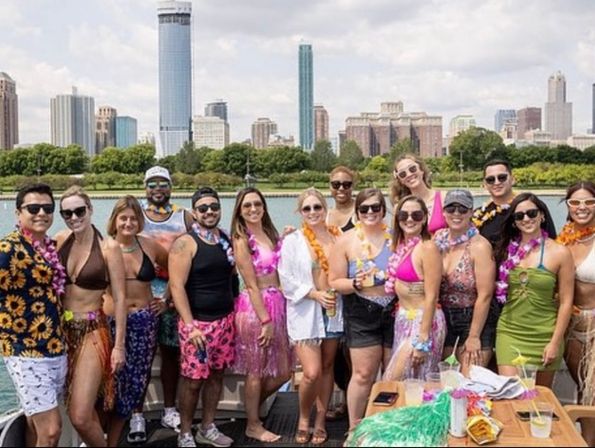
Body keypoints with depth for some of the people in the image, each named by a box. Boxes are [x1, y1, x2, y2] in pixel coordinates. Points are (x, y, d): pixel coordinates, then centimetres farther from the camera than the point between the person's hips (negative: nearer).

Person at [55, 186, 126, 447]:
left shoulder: (109, 247, -9)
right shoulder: (59, 241, 2)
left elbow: (119, 298, -8)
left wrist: (119, 345, -8)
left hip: (92, 331, -4)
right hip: (62, 330, 4)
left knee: (80, 417, -11)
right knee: (82, 410, 16)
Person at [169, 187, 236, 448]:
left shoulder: (226, 240, 8)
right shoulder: (185, 243, -11)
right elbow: (176, 286, -16)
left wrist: (233, 312, 9)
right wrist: (190, 325, -21)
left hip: (225, 319, 6)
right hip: (197, 322, -6)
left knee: (216, 374, 13)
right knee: (193, 379, 0)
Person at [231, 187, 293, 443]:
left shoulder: (270, 233, 10)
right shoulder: (242, 240, -10)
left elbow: (279, 272, 12)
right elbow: (251, 285, -14)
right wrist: (266, 320, -15)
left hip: (277, 305, 7)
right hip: (254, 307, -7)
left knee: (282, 371, 14)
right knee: (256, 372, 7)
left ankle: (252, 405, 37)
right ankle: (253, 425, 24)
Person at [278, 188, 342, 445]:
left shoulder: (338, 238, 3)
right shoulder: (292, 241, -4)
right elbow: (286, 280, -6)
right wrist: (316, 294, -14)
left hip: (333, 310, 3)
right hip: (305, 313, -3)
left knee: (327, 367, 11)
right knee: (311, 373, -10)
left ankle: (320, 421, 26)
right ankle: (304, 418, 17)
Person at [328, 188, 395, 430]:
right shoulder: (346, 241, -4)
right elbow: (334, 282, -3)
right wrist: (356, 283, -21)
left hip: (395, 313, 2)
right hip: (361, 317, -2)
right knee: (363, 374, -3)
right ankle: (354, 429, 14)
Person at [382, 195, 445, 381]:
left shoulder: (427, 248, -16)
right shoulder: (401, 246, 7)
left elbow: (431, 297, -18)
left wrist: (422, 340, -19)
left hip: (423, 321, -7)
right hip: (403, 319, 7)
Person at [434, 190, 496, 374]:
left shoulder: (479, 246, -17)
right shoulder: (438, 238, 0)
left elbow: (485, 295, -16)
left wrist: (474, 337, -13)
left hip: (475, 318, -5)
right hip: (443, 317, 5)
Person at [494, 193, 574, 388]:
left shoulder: (560, 253, -6)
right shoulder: (507, 249, 3)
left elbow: (566, 302, -6)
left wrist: (555, 342, -9)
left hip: (544, 336, -2)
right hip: (509, 332, 2)